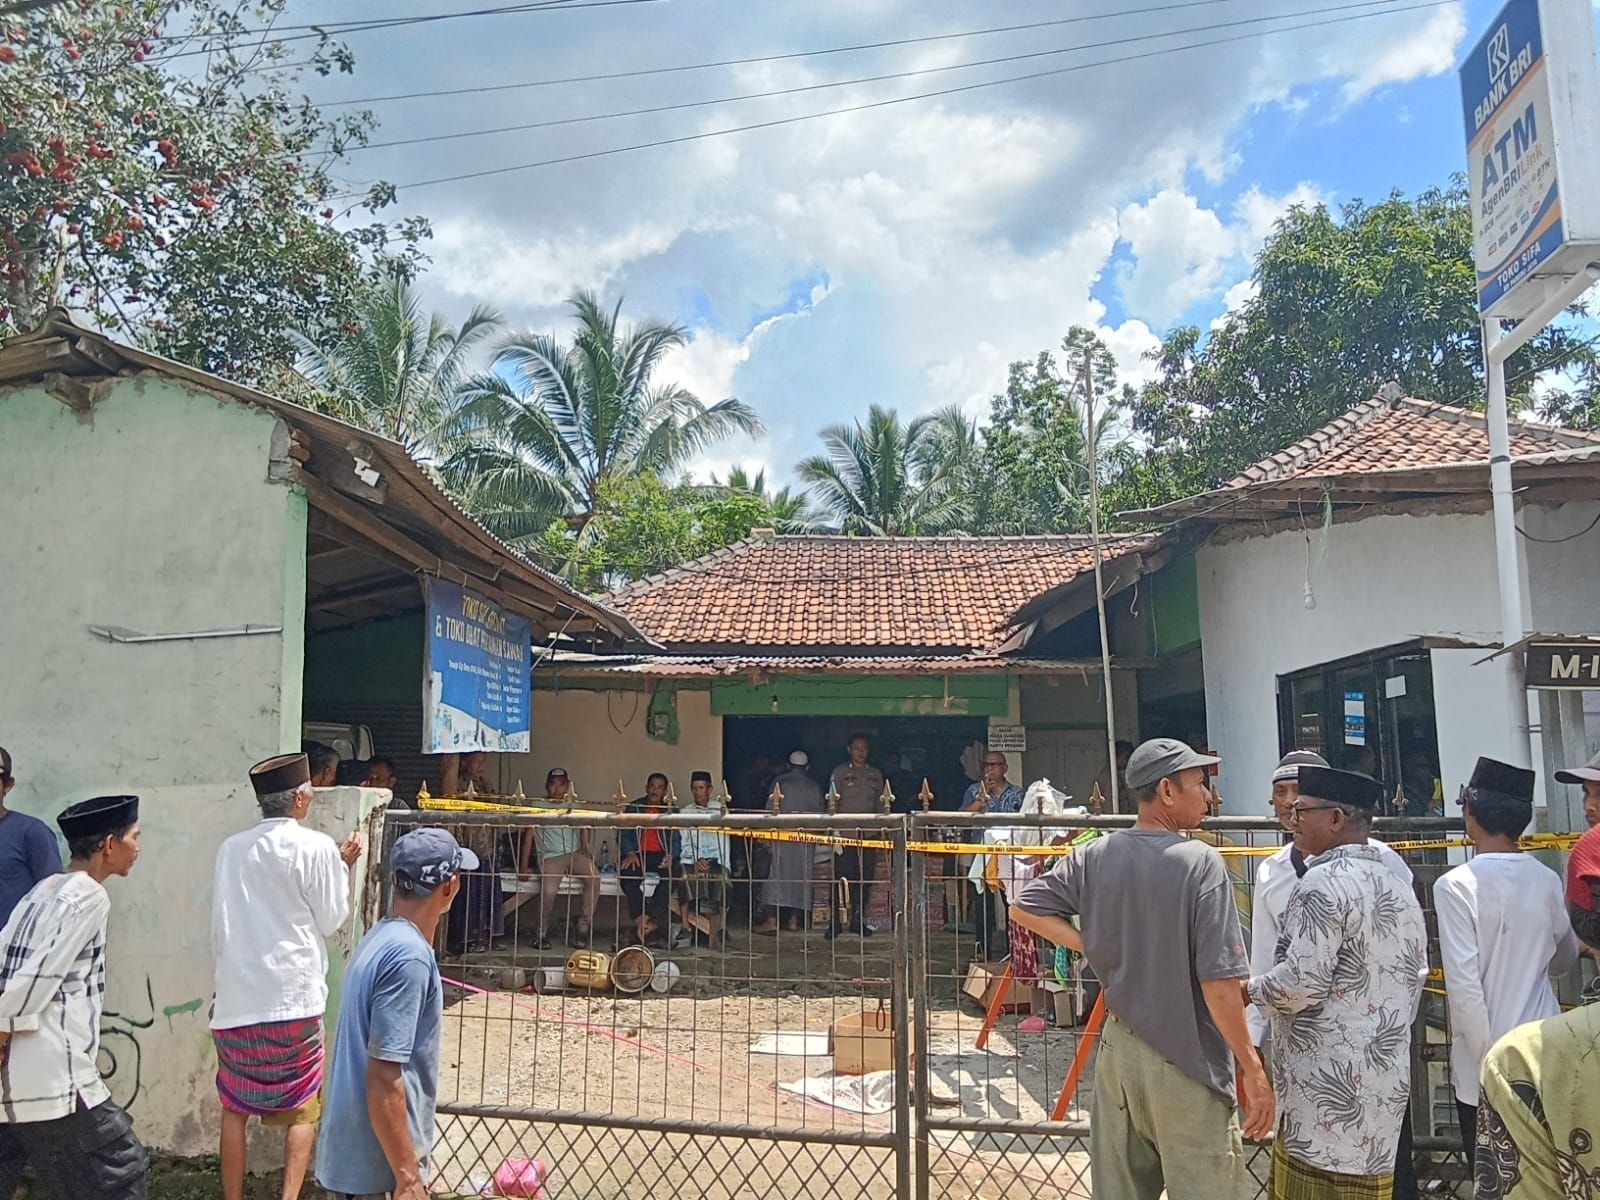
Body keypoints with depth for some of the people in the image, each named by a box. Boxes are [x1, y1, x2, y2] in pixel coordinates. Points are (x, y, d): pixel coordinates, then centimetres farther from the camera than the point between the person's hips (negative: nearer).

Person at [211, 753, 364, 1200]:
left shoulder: (232, 848, 5)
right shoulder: (315, 847, -9)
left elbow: (219, 923, 12)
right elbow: (331, 920, 0)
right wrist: (343, 866, 9)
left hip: (235, 998, 4)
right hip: (292, 997, -4)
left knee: (235, 1108, 15)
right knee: (301, 1109, 9)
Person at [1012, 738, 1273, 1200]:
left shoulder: (1094, 856, -1)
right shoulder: (1200, 862, -17)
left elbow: (1024, 907, 7)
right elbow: (1219, 984, -19)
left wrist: (1092, 946, 6)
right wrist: (1252, 1069, -10)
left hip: (1118, 1049, 6)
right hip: (1187, 1059, -5)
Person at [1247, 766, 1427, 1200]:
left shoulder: (1324, 882, -14)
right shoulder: (1398, 887, 13)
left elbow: (1301, 982, -20)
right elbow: (1415, 977, 18)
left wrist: (1249, 989, -4)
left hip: (1327, 1081, -9)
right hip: (1386, 1078, 9)